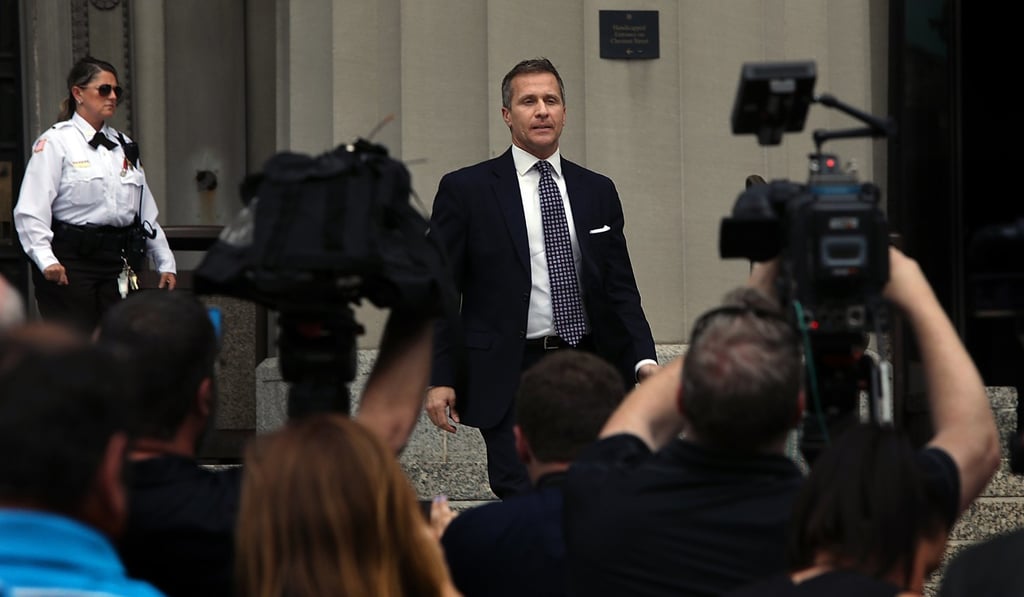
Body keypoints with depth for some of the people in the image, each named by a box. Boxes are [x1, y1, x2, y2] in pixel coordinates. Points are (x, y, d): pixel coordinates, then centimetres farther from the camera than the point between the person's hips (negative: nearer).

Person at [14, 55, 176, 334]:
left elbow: (147, 211, 21)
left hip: (117, 259, 6)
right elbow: (30, 210, -12)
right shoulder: (56, 142, -3)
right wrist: (46, 260, -25)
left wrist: (165, 263, 16)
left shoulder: (124, 146, 17)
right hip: (70, 261, -6)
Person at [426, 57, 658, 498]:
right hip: (509, 379, -4)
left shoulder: (597, 192, 13)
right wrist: (439, 378, -7)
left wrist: (643, 359, -1)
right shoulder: (466, 190, 2)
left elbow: (620, 288, 14)